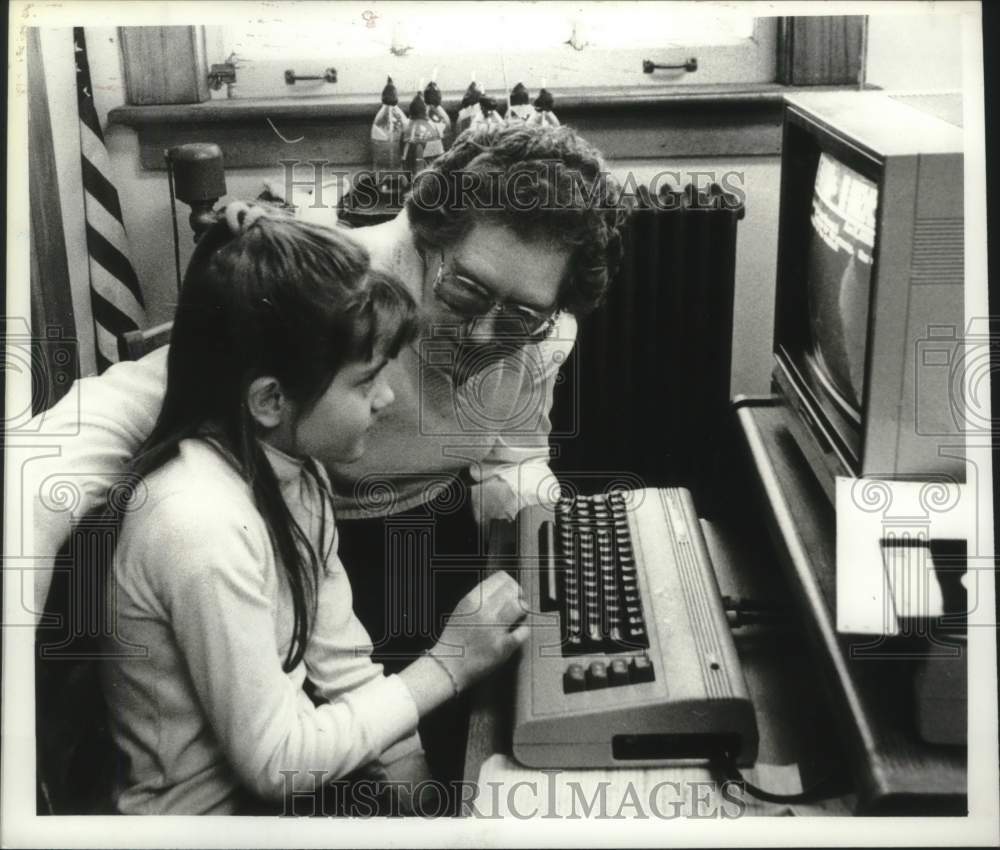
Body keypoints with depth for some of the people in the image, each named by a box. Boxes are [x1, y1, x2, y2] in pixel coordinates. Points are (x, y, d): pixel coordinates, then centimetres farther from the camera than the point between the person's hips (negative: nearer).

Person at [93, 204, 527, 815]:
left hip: (269, 751, 6)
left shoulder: (292, 467, -5)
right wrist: (447, 666, -19)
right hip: (217, 810, -6)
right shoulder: (204, 527, -31)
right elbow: (275, 763, -23)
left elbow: (339, 657, -1)